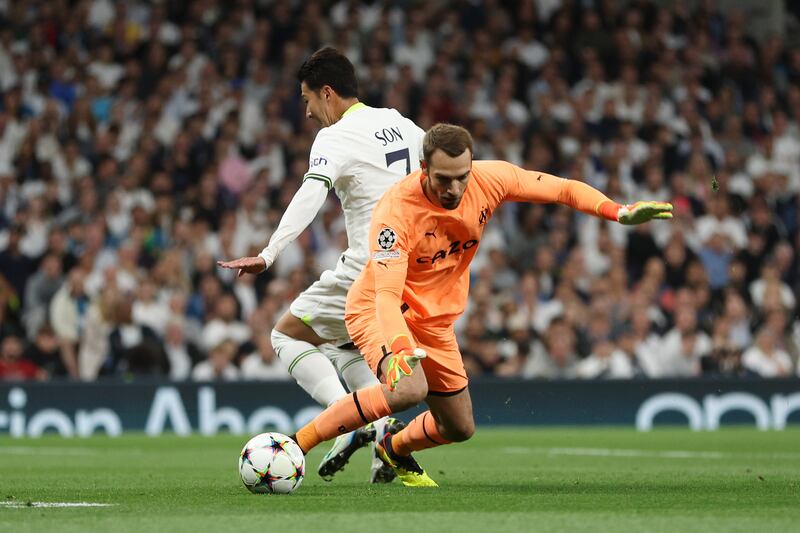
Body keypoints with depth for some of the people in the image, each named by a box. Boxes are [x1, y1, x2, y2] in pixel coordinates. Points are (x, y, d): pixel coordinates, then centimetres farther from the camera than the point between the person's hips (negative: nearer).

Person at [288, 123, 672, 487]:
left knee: (460, 428, 16)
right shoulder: (396, 210, -31)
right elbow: (386, 294, -38)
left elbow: (563, 189, -5)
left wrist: (620, 213, -20)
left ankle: (395, 450, 49)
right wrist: (401, 352, -55)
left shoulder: (490, 180, -17)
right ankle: (301, 441, -23)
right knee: (409, 389, -37)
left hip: (435, 321, 7)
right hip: (378, 312, -6)